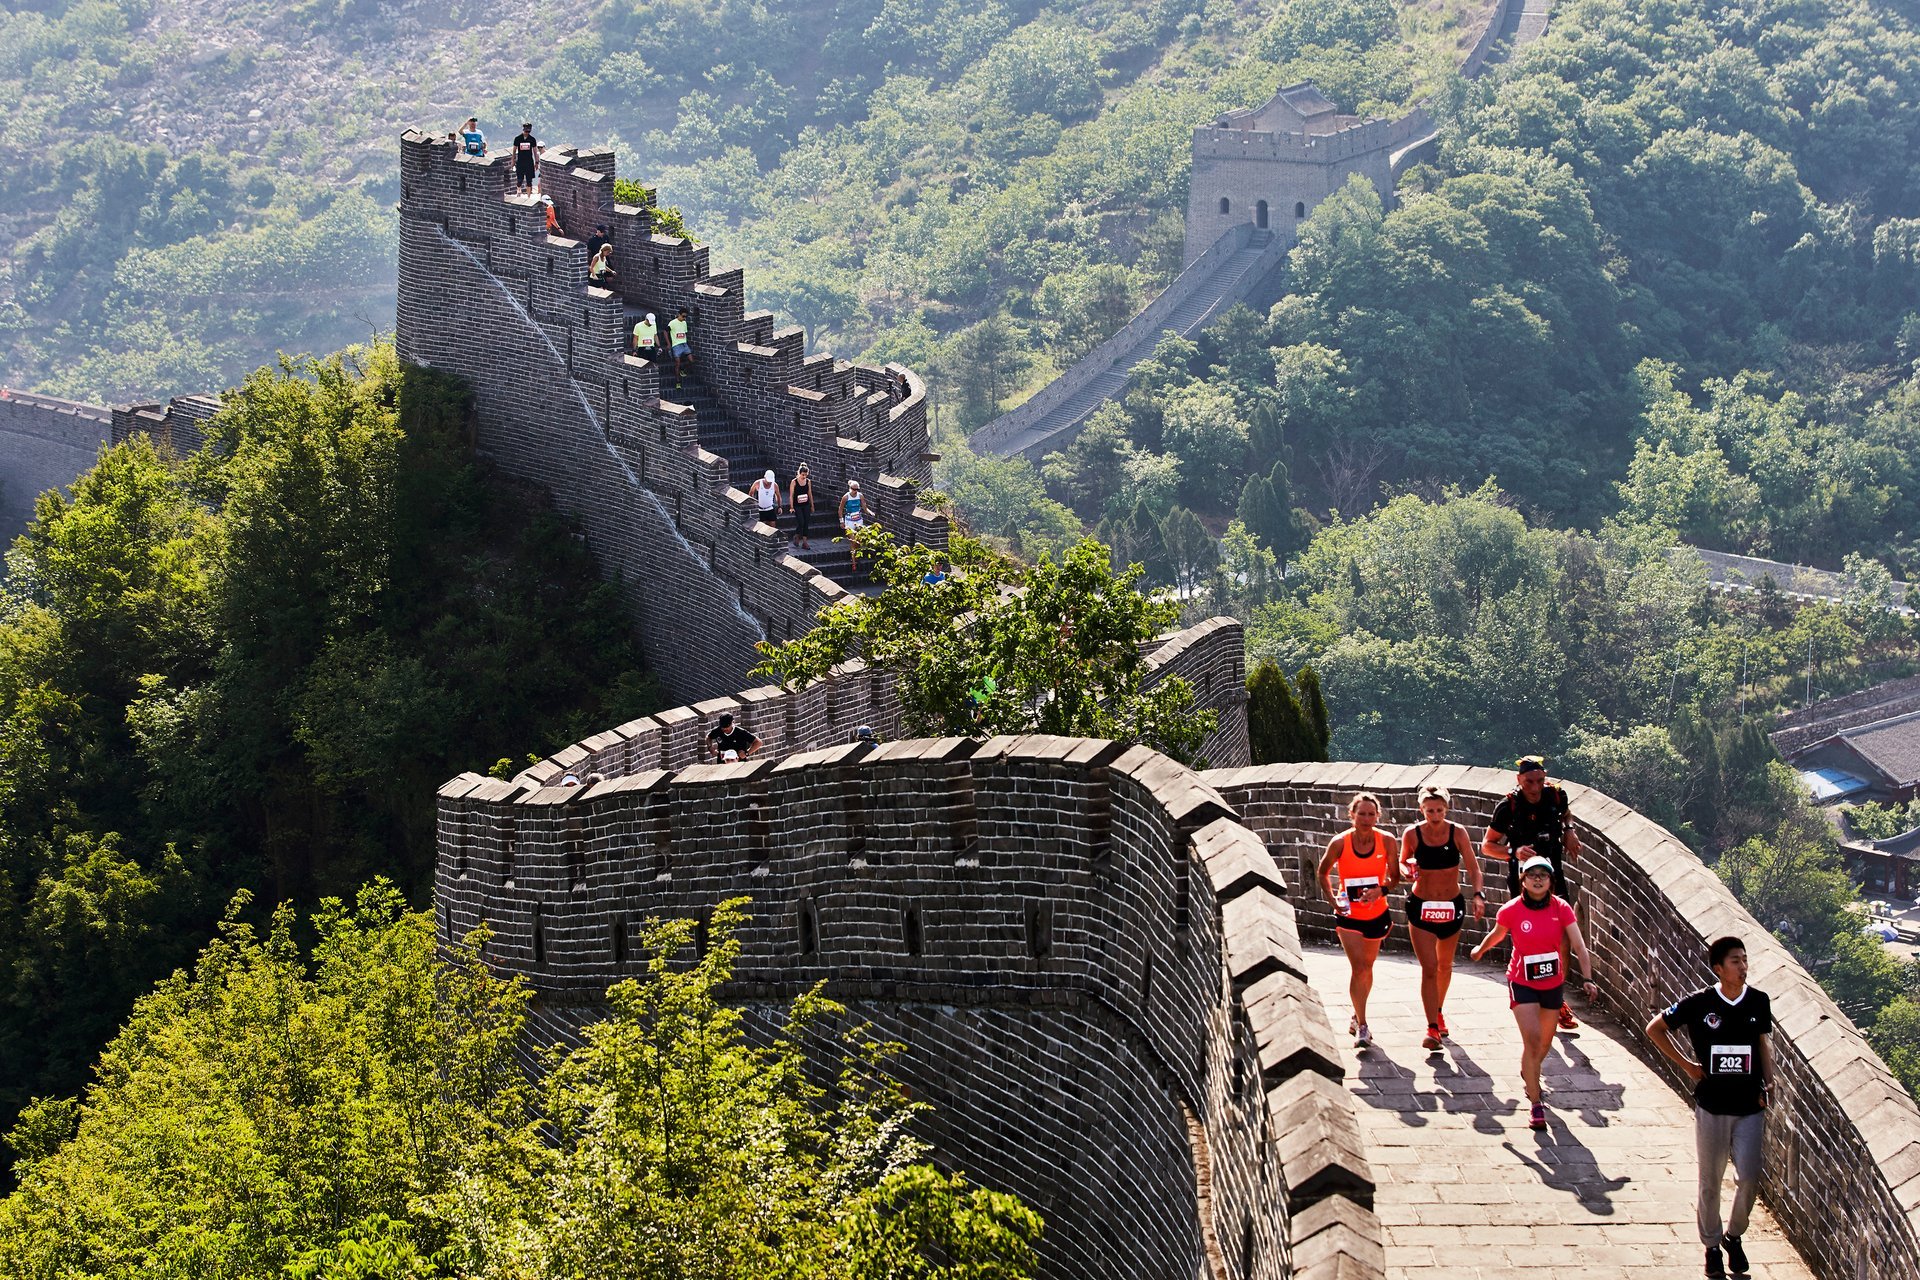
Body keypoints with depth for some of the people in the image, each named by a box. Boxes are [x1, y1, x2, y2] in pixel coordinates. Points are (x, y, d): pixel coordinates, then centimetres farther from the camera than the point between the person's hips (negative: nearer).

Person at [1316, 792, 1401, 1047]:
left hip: (1376, 914, 3)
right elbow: (1323, 872, 4)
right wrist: (1332, 898, -10)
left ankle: (1357, 1017, 37)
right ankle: (1361, 1027, -8)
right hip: (1349, 914, -2)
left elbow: (1395, 876, 1)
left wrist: (1380, 890, -19)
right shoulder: (1340, 843, -13)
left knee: (1366, 968, 16)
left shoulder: (1386, 841, -10)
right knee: (1359, 968, -13)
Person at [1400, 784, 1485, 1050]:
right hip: (1421, 907, -2)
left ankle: (1439, 1011, 44)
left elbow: (1473, 867, -9)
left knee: (1445, 966, 20)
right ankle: (1433, 1028, -10)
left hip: (1452, 906, 2)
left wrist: (1479, 894, -24)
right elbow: (1403, 862, 6)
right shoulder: (1412, 834, -10)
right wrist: (1409, 869, -17)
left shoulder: (1457, 832, -10)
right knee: (1429, 968, -11)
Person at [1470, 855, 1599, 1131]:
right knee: (1532, 1038, -17)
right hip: (1522, 983, -3)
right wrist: (1480, 950, 26)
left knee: (1544, 1044, 18)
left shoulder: (1561, 908, -11)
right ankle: (1536, 1104, -12)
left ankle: (1528, 1074, 51)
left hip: (1553, 983, 3)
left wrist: (1587, 978, -27)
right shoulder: (1511, 911, -14)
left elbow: (1578, 945, -15)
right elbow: (1497, 934, 8)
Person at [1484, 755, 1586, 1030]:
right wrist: (1514, 852, -24)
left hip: (1554, 875, 3)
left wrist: (1569, 830, -1)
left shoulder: (1556, 795, -7)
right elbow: (1487, 845, -7)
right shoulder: (1508, 807, -16)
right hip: (1522, 880, -3)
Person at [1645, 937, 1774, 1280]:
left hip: (1750, 1107, 2)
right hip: (1711, 1106, -2)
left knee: (1749, 1179, -1)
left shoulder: (1759, 1002, -2)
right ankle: (1712, 1245, 26)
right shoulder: (1699, 1003, -10)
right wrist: (1686, 1064, -1)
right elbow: (1655, 1028, 1)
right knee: (1710, 1181, 8)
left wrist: (1768, 1084, 1)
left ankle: (1734, 1236, 25)